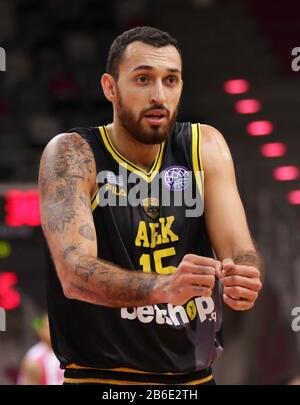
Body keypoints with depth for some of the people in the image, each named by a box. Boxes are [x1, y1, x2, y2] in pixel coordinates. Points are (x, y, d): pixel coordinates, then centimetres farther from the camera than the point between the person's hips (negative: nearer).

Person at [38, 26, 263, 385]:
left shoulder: (205, 147, 1)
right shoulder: (71, 154, -11)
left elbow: (240, 250, -7)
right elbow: (74, 273, -24)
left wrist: (242, 280, -31)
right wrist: (163, 287, -42)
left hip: (195, 375, 4)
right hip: (102, 376, -4)